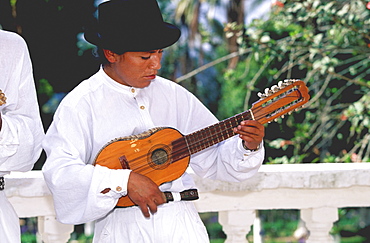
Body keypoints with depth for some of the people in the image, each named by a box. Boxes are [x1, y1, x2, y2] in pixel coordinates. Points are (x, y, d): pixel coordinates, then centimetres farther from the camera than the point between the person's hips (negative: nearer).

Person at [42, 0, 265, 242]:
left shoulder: (173, 95, 13)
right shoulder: (82, 104, -2)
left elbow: (214, 159, 14)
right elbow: (59, 172, -14)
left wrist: (249, 147, -5)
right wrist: (125, 181, -20)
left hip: (181, 222, 4)